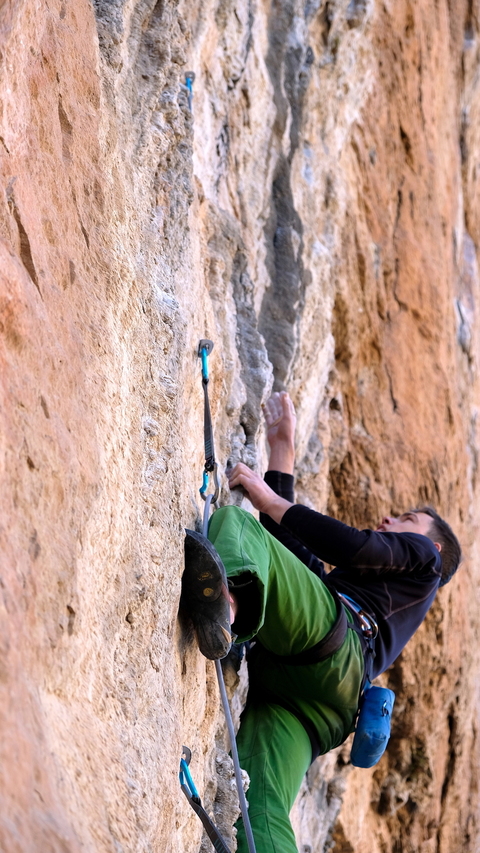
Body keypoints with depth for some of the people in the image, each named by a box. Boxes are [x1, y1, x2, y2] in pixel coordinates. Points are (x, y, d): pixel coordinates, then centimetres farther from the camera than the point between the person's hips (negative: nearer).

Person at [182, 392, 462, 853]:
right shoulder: (341, 581, 49)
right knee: (261, 816, -21)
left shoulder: (423, 557, 29)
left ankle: (228, 597, -57)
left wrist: (269, 500, 12)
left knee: (233, 519, -20)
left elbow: (355, 547, 9)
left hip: (328, 641, -6)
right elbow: (286, 539, 46)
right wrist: (283, 448, 49)